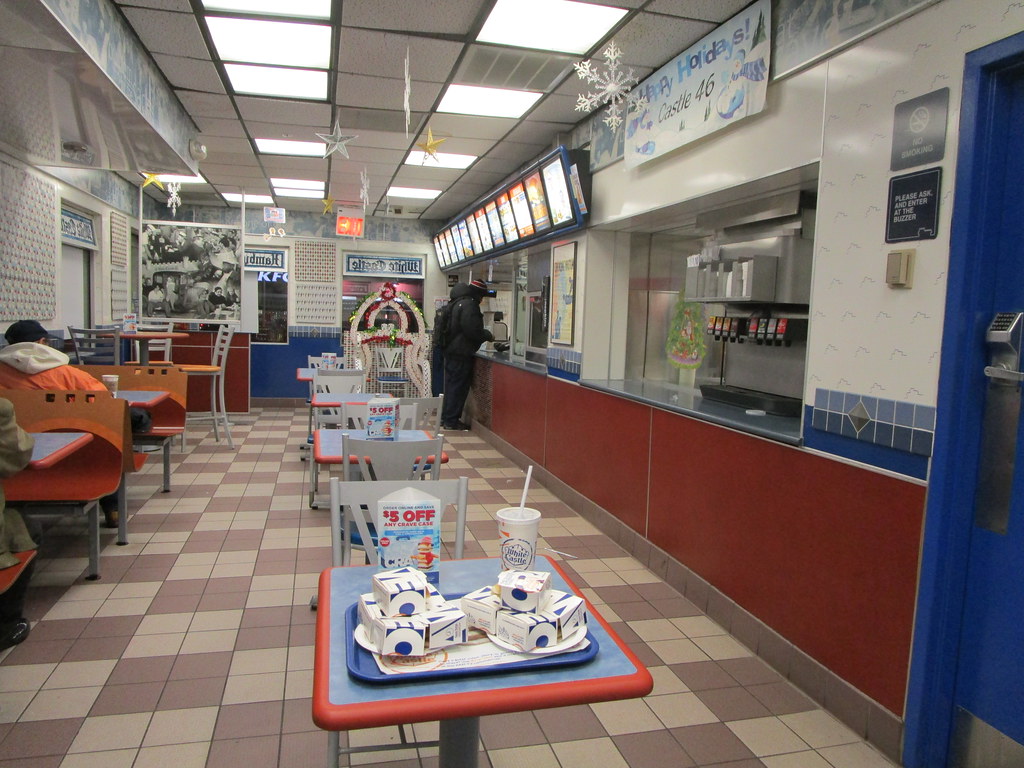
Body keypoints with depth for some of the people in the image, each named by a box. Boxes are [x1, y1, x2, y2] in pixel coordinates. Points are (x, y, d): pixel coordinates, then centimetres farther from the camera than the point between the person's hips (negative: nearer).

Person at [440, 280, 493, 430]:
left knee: (452, 385, 16)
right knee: (459, 387, -4)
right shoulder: (469, 305, -16)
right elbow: (473, 330, -22)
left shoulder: (458, 303, 17)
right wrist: (488, 336, -5)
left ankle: (446, 418, 23)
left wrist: (485, 335, 22)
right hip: (461, 354, -10)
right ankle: (452, 421, 0)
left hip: (452, 351, 10)